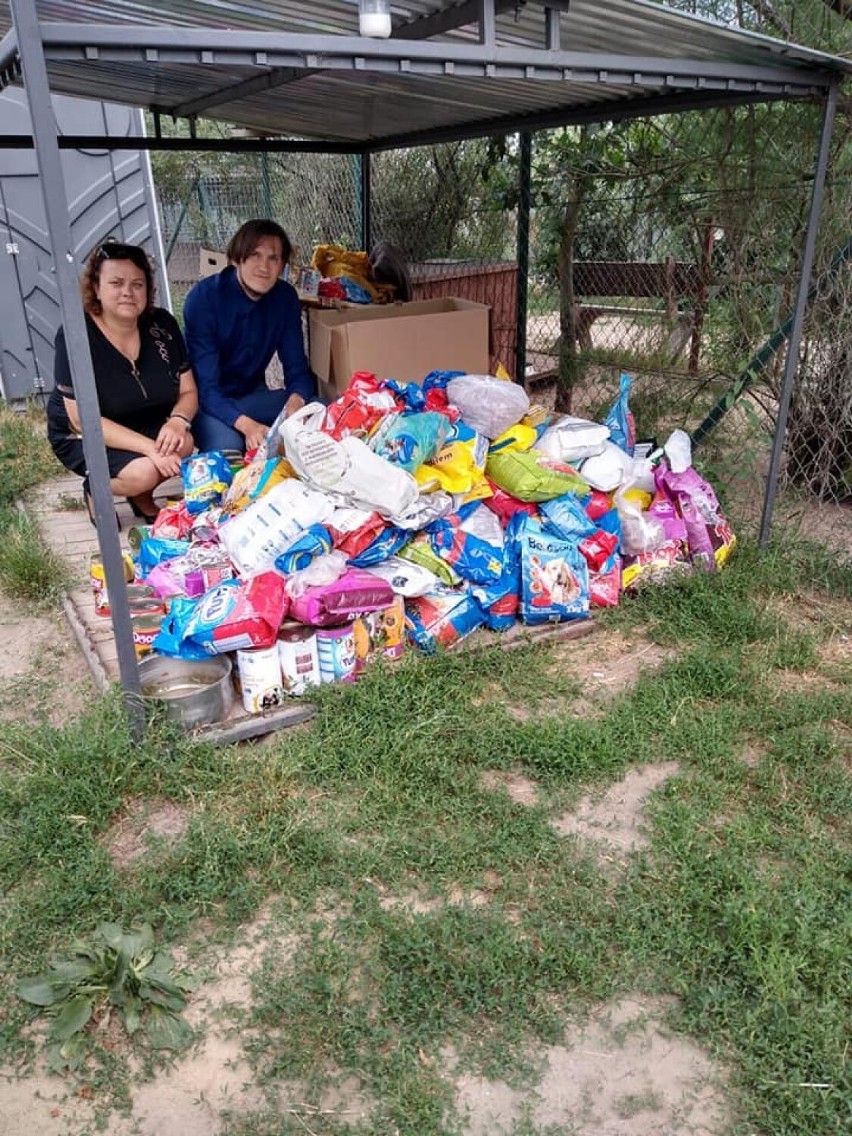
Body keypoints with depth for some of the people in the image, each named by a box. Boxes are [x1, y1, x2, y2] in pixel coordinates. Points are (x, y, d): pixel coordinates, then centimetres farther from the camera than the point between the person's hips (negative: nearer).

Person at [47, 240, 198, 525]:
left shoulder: (162, 324, -9)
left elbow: (188, 391, -5)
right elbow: (82, 419, -24)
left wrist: (178, 421, -29)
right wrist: (149, 447, -34)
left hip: (148, 423, 4)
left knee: (182, 445, -26)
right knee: (143, 473, -30)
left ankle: (142, 498, 5)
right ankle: (95, 490, 6)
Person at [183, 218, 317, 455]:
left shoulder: (285, 298, -6)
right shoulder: (204, 298, -20)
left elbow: (297, 369, -5)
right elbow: (205, 386, -26)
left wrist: (295, 402, -31)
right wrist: (246, 425, -44)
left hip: (253, 395, 5)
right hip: (207, 401, -4)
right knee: (227, 446, -35)